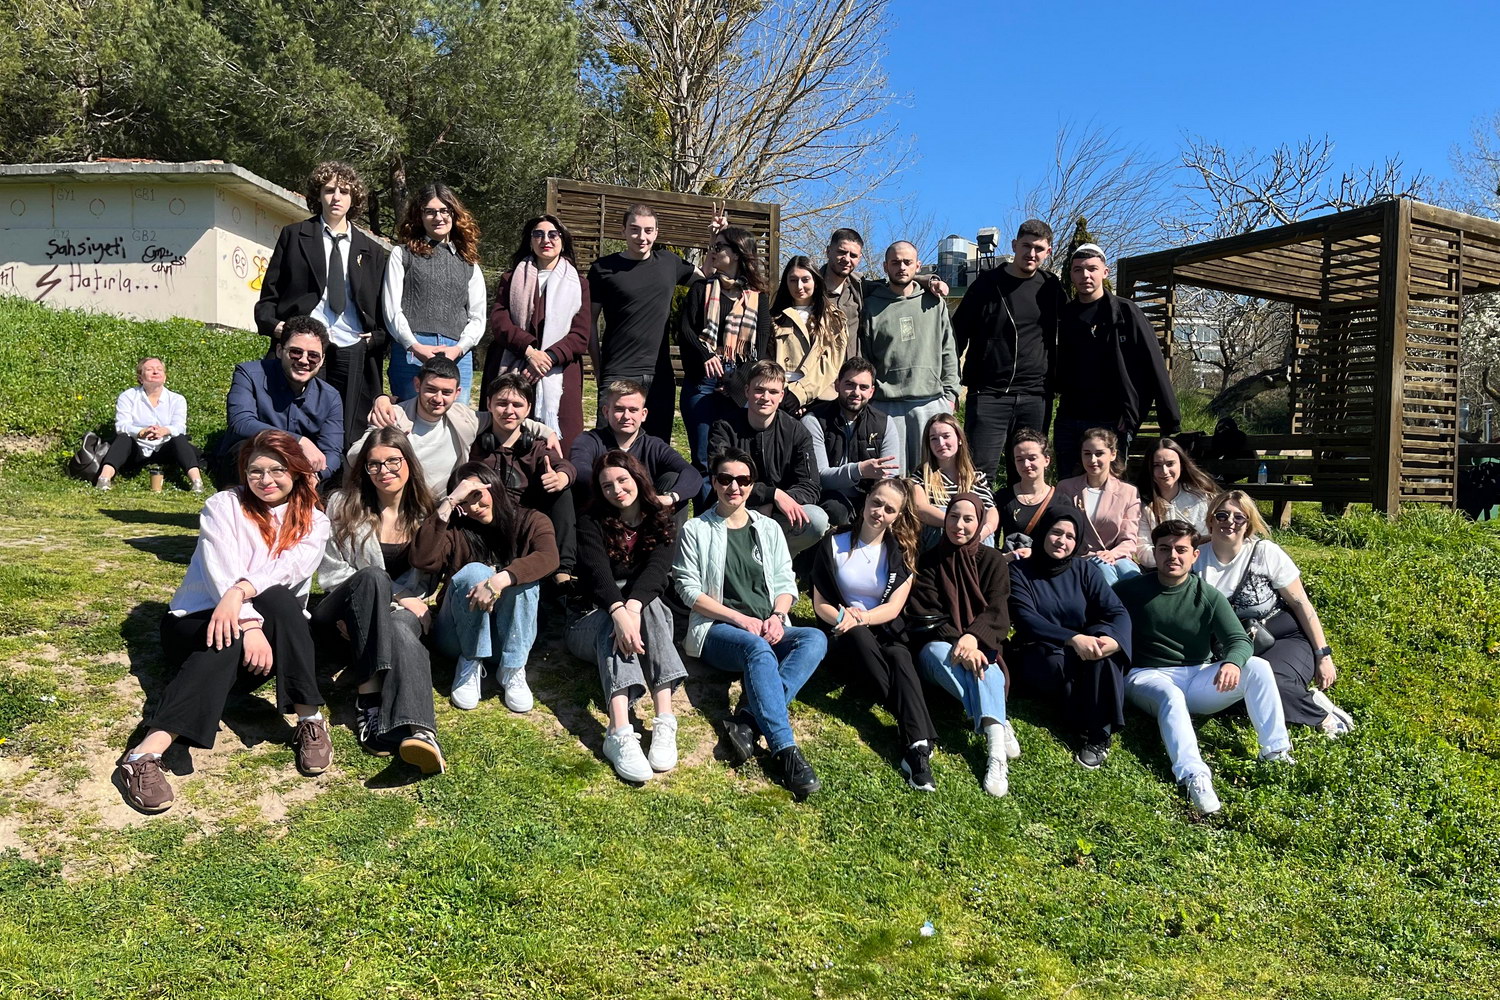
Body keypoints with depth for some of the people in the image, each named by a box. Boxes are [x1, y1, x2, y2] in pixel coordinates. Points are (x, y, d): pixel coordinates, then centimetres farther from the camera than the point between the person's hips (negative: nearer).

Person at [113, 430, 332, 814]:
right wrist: (249, 624, -33)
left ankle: (310, 719, -33)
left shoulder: (313, 523, 7)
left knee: (278, 598, -32)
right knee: (230, 640, -37)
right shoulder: (223, 506, 0)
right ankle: (146, 753, -48)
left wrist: (241, 592, -33)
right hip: (198, 622, -2)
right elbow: (221, 573, -16)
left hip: (267, 632, 2)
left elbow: (289, 569, -14)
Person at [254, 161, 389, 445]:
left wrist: (377, 337, 0)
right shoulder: (293, 236, 12)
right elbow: (270, 292, 11)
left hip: (352, 355, 2)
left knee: (348, 437, 0)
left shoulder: (372, 251, 15)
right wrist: (273, 325, -6)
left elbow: (383, 308, 17)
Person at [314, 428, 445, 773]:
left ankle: (416, 731, -63)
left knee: (400, 627, -38)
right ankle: (368, 696, -47)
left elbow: (424, 577, 10)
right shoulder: (342, 505, 3)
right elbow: (330, 572, -1)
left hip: (405, 611, 1)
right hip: (343, 614, -1)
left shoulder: (425, 512, 9)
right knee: (373, 576, -36)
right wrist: (394, 599, -11)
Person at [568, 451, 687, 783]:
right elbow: (597, 574, -18)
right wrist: (618, 613, -40)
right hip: (595, 619, -1)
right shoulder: (591, 522, 1)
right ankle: (620, 734, -55)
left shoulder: (661, 521, 4)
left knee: (649, 603, -32)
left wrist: (633, 607, -37)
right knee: (611, 625, -34)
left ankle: (665, 724, -47)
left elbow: (657, 570, -16)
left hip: (651, 616, 1)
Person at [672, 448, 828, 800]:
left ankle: (747, 724, -38)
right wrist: (740, 618, -14)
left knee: (815, 639, -28)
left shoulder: (769, 529, 19)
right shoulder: (695, 530, 7)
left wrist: (777, 616, -9)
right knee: (757, 649, -38)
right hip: (718, 629, -4)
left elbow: (786, 582, 14)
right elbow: (689, 591, -2)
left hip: (768, 630, 4)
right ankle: (785, 752, -45)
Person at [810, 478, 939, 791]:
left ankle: (919, 745, -53)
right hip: (845, 638, -1)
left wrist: (861, 617, -22)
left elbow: (894, 607, -4)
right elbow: (820, 604, 0)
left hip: (886, 632, 1)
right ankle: (917, 739, -45)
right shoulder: (834, 545, 2)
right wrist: (843, 618, -21)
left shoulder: (902, 552, 5)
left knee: (901, 658, -35)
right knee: (858, 635, -38)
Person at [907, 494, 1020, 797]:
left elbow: (997, 613, -5)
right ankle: (999, 727, -52)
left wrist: (973, 638, -28)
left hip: (980, 647, 0)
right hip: (937, 645, 0)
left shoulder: (992, 560, 9)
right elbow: (926, 615, -5)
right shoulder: (928, 561, 7)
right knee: (938, 652, -36)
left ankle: (996, 750, -56)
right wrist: (957, 644, -25)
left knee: (983, 666, -35)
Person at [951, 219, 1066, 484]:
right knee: (980, 469, -7)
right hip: (988, 394, -3)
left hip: (1036, 397, 3)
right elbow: (958, 333, 3)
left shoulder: (1051, 286, 9)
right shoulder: (988, 283, 2)